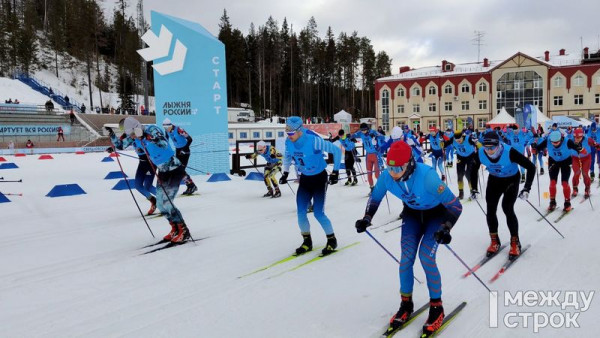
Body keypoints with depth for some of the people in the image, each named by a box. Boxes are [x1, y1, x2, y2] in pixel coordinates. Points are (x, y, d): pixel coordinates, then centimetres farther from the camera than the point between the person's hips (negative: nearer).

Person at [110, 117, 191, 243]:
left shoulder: (152, 129, -21)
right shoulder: (134, 135, 0)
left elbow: (164, 144, -38)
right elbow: (120, 145, 11)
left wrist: (149, 137, -51)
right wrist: (111, 135, -5)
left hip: (175, 169, -8)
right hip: (162, 171, 9)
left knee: (166, 202, -13)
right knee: (160, 204, 8)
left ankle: (184, 232, -3)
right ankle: (175, 229, 21)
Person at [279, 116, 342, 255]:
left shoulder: (314, 141, -28)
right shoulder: (289, 142, -10)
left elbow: (337, 151, -17)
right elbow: (287, 156, 15)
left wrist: (335, 172, -13)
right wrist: (285, 173, 11)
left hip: (319, 178, -5)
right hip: (305, 179, 5)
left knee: (318, 213, -9)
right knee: (300, 213, -2)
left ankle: (332, 240, 12)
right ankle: (307, 242, 17)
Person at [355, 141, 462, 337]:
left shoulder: (427, 176, -39)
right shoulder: (387, 177, -25)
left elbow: (455, 205, -31)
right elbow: (375, 198, -4)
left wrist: (446, 228, -46)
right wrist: (367, 218, -19)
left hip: (437, 213, -4)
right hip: (412, 213, 4)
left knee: (426, 257, -17)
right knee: (406, 257, -7)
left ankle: (436, 308, 4)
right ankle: (406, 304, 15)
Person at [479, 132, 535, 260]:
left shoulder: (509, 152, -35)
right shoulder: (481, 153, -24)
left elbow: (531, 167, -27)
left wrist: (527, 188, -32)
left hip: (511, 180, -3)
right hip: (494, 180, 4)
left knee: (507, 208, -16)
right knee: (490, 209, -4)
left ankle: (515, 243, 0)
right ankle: (494, 241, 15)